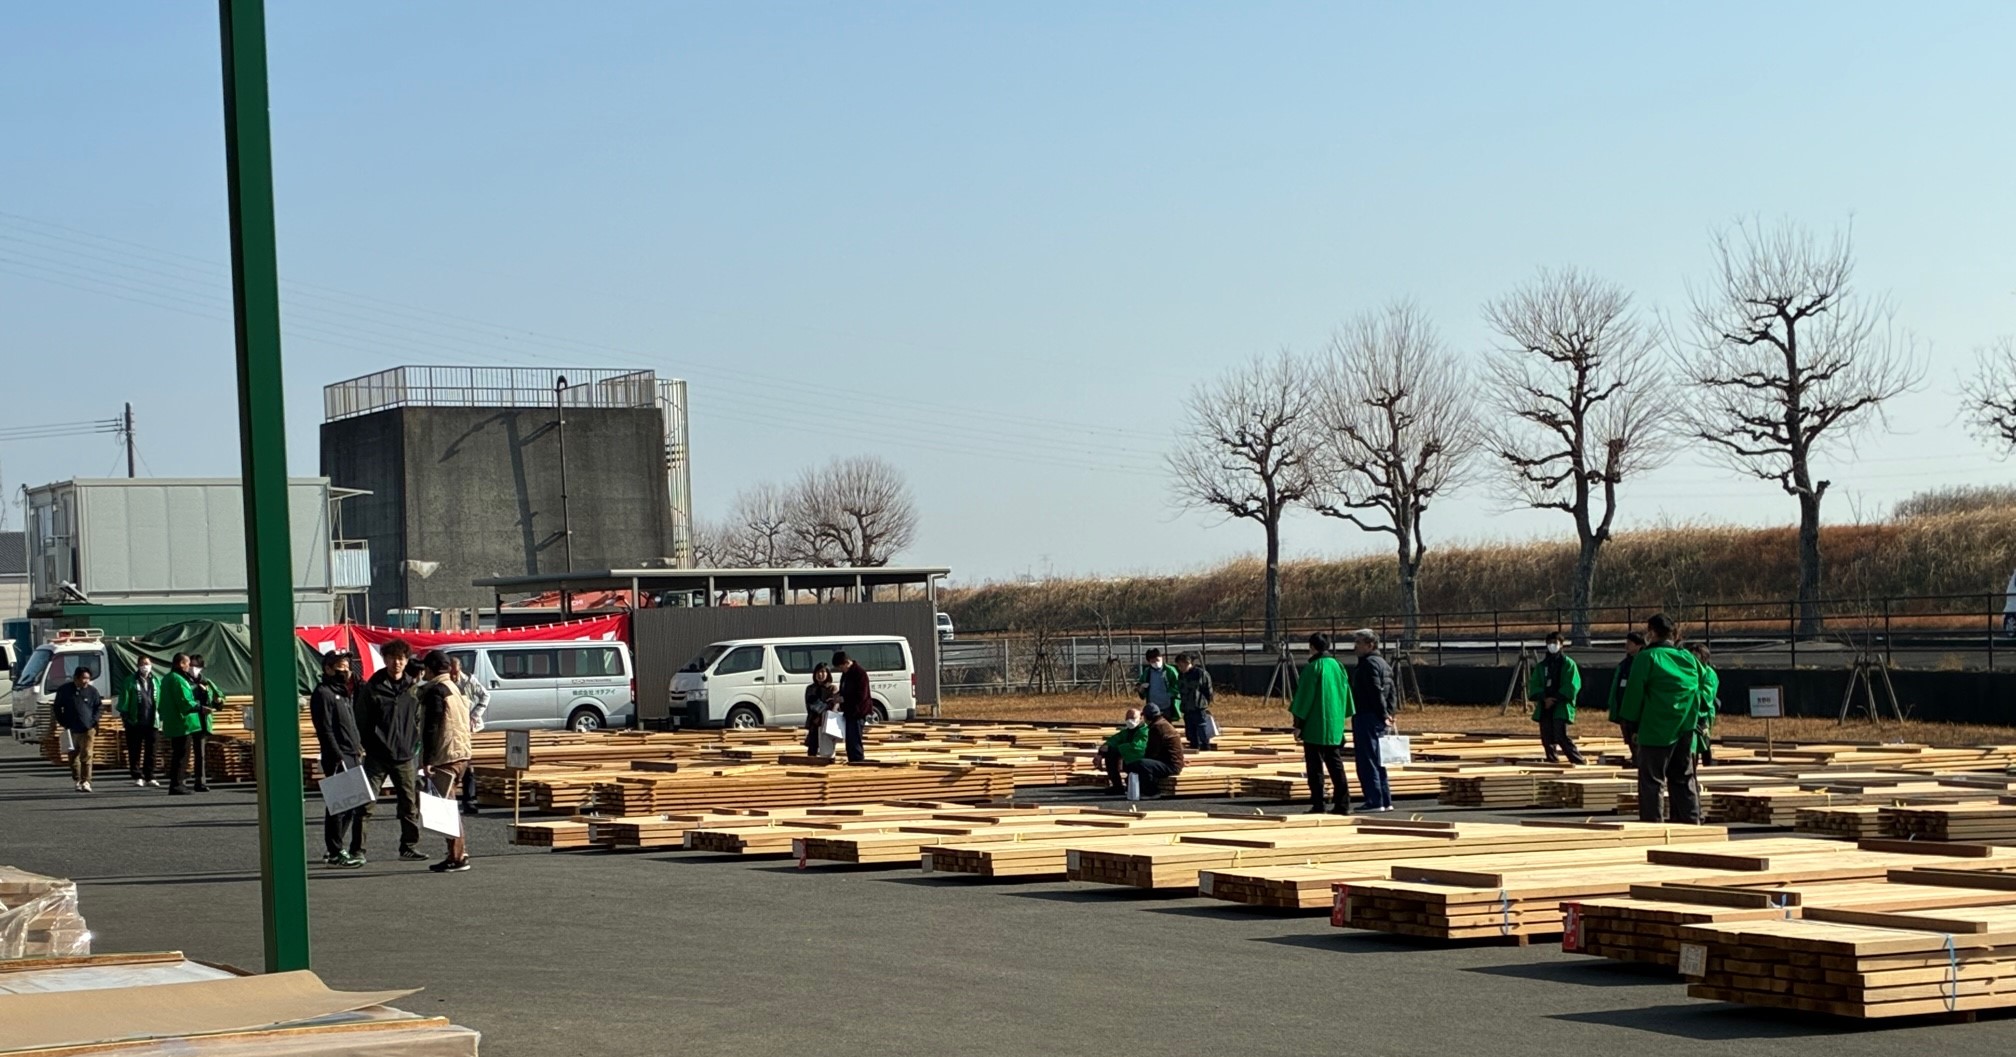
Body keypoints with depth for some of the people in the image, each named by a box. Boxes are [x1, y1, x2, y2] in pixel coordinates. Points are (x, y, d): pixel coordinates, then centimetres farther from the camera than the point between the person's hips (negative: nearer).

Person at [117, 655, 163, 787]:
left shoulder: (156, 680, 10)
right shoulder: (131, 681, 2)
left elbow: (160, 699, 10)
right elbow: (125, 697, -1)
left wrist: (160, 715, 5)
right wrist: (124, 714, -8)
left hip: (152, 721, 3)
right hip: (135, 722, -2)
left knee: (151, 751, 5)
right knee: (135, 751, 2)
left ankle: (149, 776, 12)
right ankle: (137, 776, 9)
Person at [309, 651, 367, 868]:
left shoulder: (344, 693, 21)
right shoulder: (322, 693, -8)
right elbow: (325, 730, -15)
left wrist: (359, 748, 12)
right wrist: (338, 757, -19)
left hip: (353, 755, 9)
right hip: (337, 758, -9)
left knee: (355, 803, 9)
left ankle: (334, 849, 17)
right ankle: (335, 852, -2)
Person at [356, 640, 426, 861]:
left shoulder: (412, 687, 7)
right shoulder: (373, 687, -3)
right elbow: (361, 720, -2)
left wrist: (415, 744, 5)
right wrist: (362, 745, -8)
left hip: (404, 755, 3)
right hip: (377, 756, -3)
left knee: (410, 803, 6)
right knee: (365, 801, -3)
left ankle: (409, 847, 16)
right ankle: (357, 847, 2)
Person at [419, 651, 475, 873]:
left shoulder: (436, 691, -10)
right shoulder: (456, 689, 18)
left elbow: (431, 727, -16)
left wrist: (428, 760, -16)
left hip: (446, 756, -9)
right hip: (462, 754, 9)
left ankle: (457, 857, -8)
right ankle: (459, 853, 17)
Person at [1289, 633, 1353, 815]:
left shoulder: (1312, 668, -11)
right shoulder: (1338, 667, 7)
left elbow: (1304, 698, -11)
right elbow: (1346, 694, 14)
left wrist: (1298, 724, -6)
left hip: (1315, 728, -6)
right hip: (1335, 728, 6)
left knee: (1315, 767, -1)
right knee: (1336, 766, 9)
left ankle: (1317, 805, -2)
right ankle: (1343, 803, 6)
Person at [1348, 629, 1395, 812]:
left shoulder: (1369, 663, -13)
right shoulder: (1383, 663, 18)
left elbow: (1376, 692, -20)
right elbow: (1393, 692, 19)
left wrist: (1384, 715, -16)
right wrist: (1387, 714, 12)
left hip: (1366, 717, -10)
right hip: (1378, 720, 10)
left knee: (1367, 761, -8)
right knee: (1377, 761, 15)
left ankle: (1374, 801, -9)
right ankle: (1385, 801, 18)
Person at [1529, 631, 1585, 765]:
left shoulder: (1568, 664, 1)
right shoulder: (1542, 665, 15)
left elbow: (1572, 686, -6)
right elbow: (1534, 685, 9)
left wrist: (1555, 699, -13)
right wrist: (1544, 698, -9)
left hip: (1561, 706, -5)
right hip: (1544, 707, 5)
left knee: (1561, 736, -17)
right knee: (1547, 738, 4)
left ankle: (1578, 761, -11)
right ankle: (1552, 762, 13)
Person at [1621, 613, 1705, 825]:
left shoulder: (1646, 657, -6)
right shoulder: (1687, 657, 12)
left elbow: (1634, 692, -9)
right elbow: (1704, 684, 14)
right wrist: (1699, 718, 15)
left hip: (1656, 728, -6)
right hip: (1686, 728, 6)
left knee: (1651, 778, -2)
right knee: (1683, 777, 14)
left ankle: (1652, 822, -6)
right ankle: (1691, 821, 13)